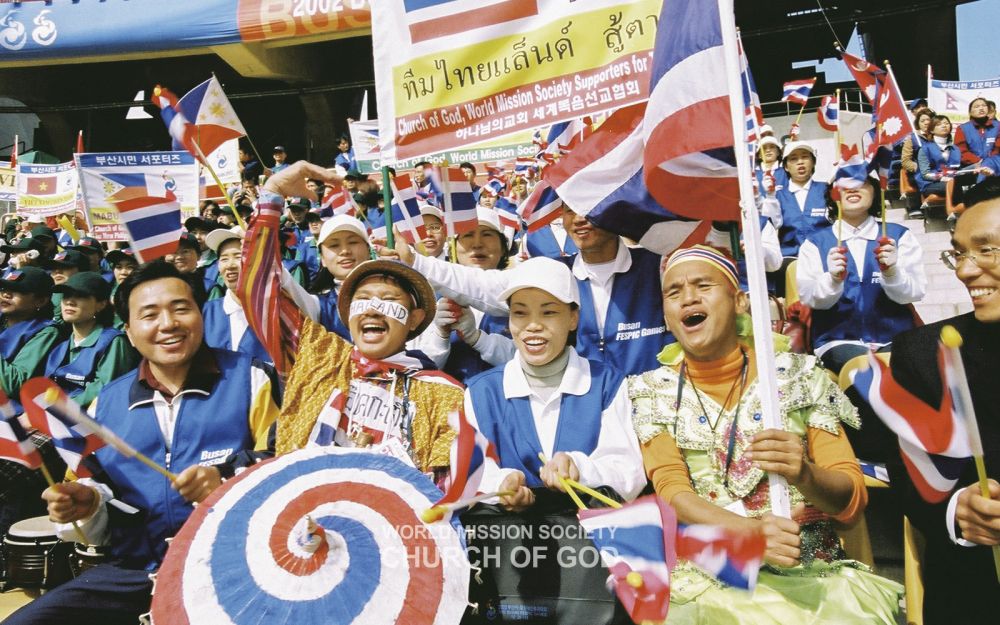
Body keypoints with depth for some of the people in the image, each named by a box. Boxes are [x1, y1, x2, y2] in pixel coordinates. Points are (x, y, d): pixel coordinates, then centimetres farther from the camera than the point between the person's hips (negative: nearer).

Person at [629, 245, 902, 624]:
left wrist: (804, 475, -22)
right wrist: (750, 530, -25)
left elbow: (853, 500, 1)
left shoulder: (799, 376, 2)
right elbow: (672, 493, -6)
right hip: (704, 577, -1)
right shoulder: (653, 392, 4)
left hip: (811, 571, 1)